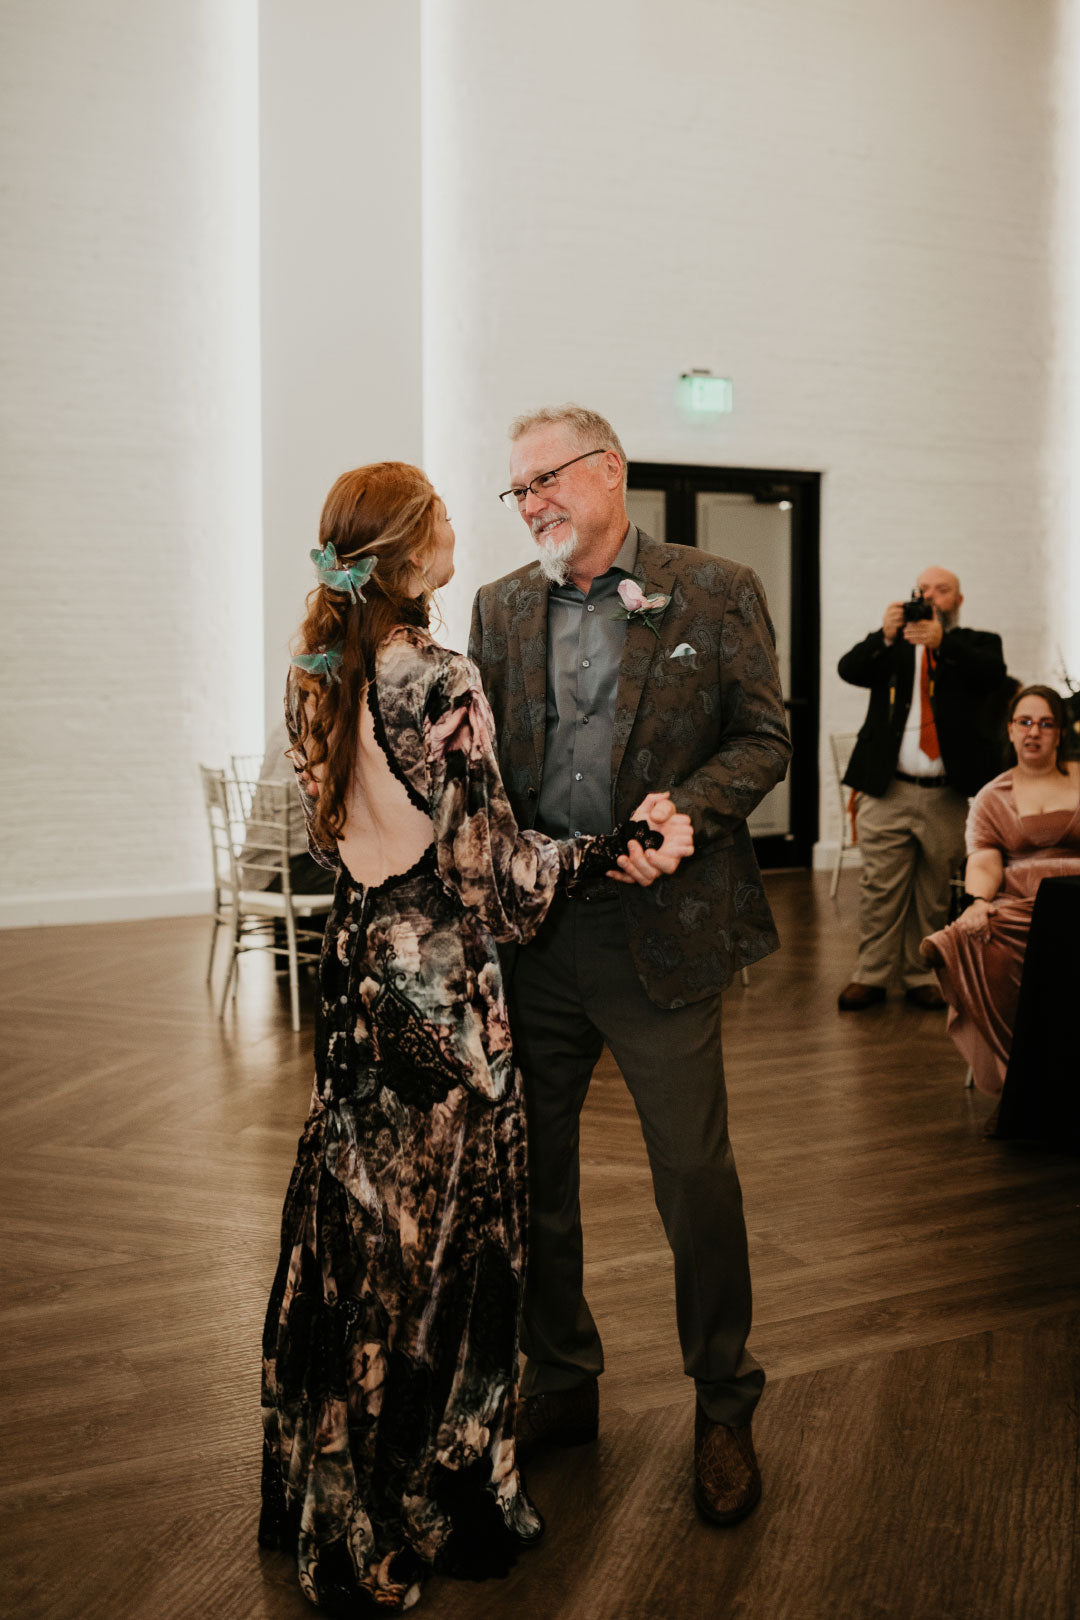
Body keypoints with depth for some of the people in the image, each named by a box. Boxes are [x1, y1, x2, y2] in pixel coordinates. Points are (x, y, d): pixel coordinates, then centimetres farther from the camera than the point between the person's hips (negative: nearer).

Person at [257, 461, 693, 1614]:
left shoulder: (315, 677, 4)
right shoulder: (437, 680, -19)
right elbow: (488, 871, -19)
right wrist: (617, 845, -13)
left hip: (355, 968, 8)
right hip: (438, 986, -7)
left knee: (349, 1227, 19)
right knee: (437, 1240, 8)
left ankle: (324, 1495, 36)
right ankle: (422, 1515, 25)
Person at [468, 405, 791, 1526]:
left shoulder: (717, 593, 0)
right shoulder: (501, 607, 11)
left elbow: (762, 739, 0)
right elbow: (475, 757, 11)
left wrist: (682, 810, -17)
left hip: (659, 930, -4)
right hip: (529, 933, 4)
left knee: (695, 1179, 5)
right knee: (530, 1178, 14)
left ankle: (723, 1408, 27)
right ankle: (560, 1387, 35)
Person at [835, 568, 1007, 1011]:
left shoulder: (977, 644, 11)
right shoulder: (889, 644, 14)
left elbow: (993, 673, -12)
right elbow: (849, 670, -4)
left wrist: (941, 642, -26)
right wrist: (885, 637, -21)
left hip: (948, 796, 0)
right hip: (887, 792, 0)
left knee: (933, 895, 8)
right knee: (879, 890, 0)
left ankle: (923, 977, 18)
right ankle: (870, 976, 8)